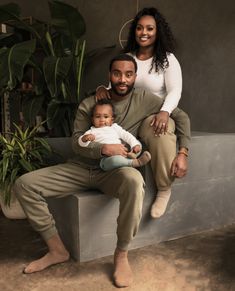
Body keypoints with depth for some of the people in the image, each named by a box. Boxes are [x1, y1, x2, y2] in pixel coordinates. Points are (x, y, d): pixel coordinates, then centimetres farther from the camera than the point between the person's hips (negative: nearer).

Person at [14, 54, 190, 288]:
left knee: (134, 182, -41)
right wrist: (104, 149, -19)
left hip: (114, 171, -2)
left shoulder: (144, 100, 2)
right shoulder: (88, 104, 5)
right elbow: (76, 142, -1)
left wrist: (182, 153, -3)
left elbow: (181, 117, 8)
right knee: (24, 184, -11)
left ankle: (121, 255, -17)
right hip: (82, 168, 3)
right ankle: (57, 250, 1)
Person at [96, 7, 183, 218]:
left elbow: (175, 91, -10)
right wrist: (102, 88, -15)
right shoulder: (126, 58, 13)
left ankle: (164, 190, -15)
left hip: (156, 116, -3)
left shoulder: (167, 59, 2)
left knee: (160, 133, -39)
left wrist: (165, 111, -31)